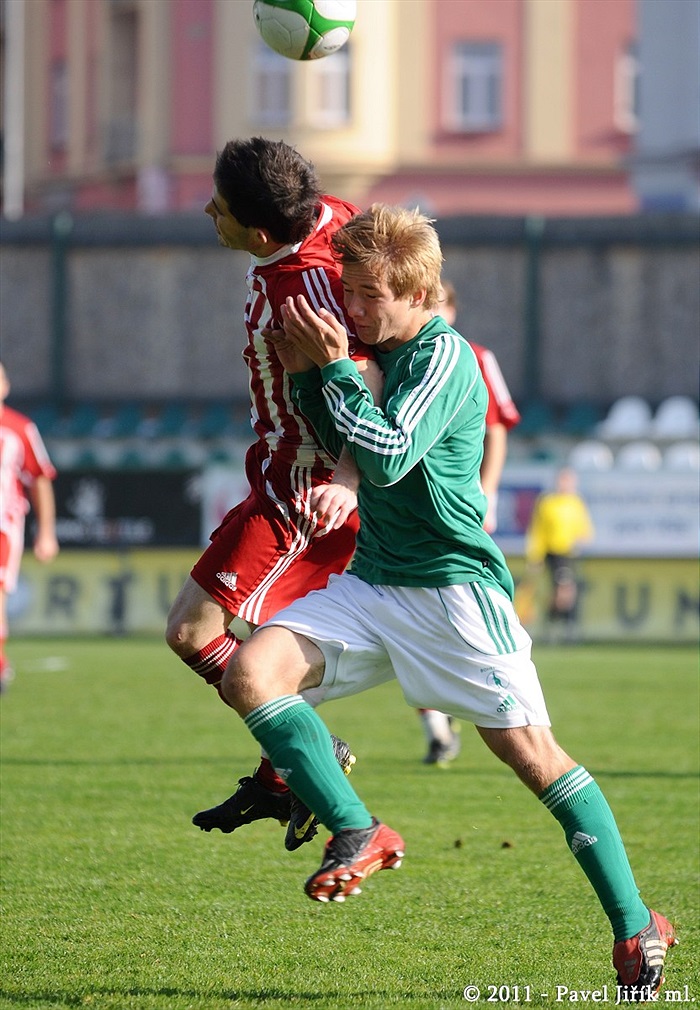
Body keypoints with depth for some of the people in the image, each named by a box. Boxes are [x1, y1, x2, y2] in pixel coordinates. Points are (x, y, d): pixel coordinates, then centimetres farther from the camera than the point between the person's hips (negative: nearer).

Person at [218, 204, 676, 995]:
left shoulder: (443, 356, -13)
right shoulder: (380, 351, 11)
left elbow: (389, 455, -24)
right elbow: (342, 446, 23)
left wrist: (335, 367, -18)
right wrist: (305, 374, 7)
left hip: (453, 589, -8)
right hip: (371, 584, 8)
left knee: (528, 750, -9)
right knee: (249, 673, -13)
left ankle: (636, 927, 0)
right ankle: (357, 835, -7)